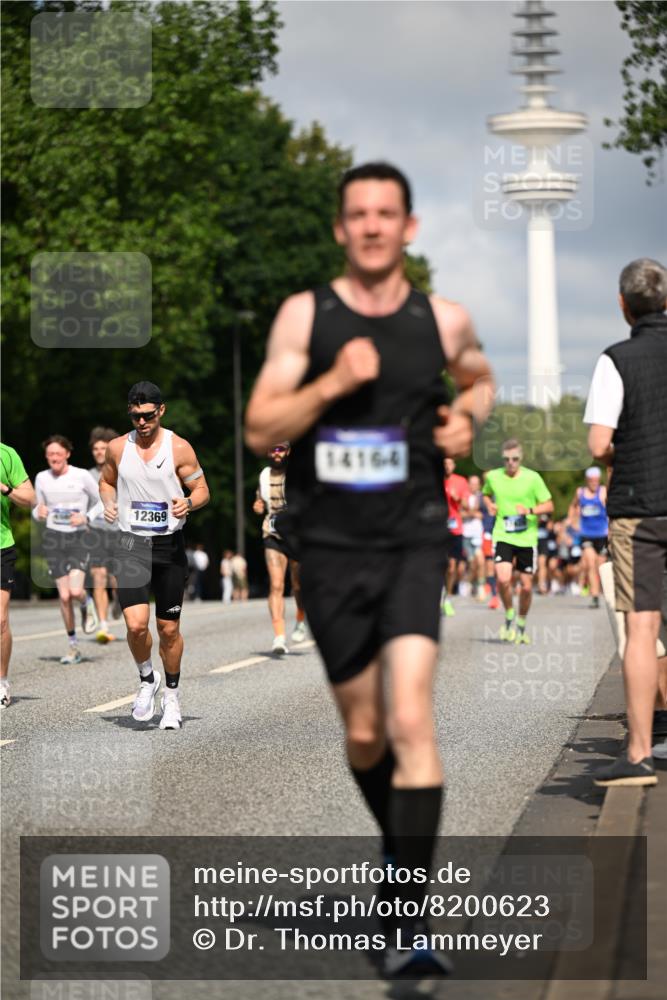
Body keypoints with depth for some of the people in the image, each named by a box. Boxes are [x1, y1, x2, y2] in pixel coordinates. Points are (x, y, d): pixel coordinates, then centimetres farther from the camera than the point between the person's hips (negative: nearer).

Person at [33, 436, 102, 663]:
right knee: (64, 596, -1)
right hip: (53, 538, 2)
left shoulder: (82, 476, -4)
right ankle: (73, 646, 12)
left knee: (75, 591, -19)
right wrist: (39, 512, -10)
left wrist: (86, 518, -12)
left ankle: (86, 604, 19)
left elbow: (101, 502, 5)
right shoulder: (42, 478, 4)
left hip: (79, 537, -2)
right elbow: (38, 511, 14)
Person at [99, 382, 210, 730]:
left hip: (169, 545, -1)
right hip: (131, 545, 1)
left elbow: (202, 489, 2)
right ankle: (147, 679, 13)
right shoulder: (118, 447, 3)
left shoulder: (179, 448, -4)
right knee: (136, 624, -15)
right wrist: (108, 502, -2)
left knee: (169, 629, 7)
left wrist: (188, 502, -21)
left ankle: (172, 695, 26)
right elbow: (106, 481, 20)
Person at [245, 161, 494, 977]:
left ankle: (405, 926, -18)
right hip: (332, 547, 1)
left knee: (411, 721, -17)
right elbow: (259, 430, -4)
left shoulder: (443, 320, 5)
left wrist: (467, 418, 5)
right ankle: (401, 848, 41)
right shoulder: (304, 316, 1)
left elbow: (478, 378, 27)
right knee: (363, 734, 11)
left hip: (413, 542, -1)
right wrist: (332, 384, -18)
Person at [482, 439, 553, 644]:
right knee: (503, 579, -20)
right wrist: (489, 505, 3)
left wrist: (530, 510, -18)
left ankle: (521, 625, 27)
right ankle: (509, 616, 5)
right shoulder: (493, 477, 3)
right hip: (503, 536, 0)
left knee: (526, 585, 5)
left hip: (527, 538, 0)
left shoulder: (532, 478, -4)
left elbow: (549, 506, 0)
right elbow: (487, 493, 25)